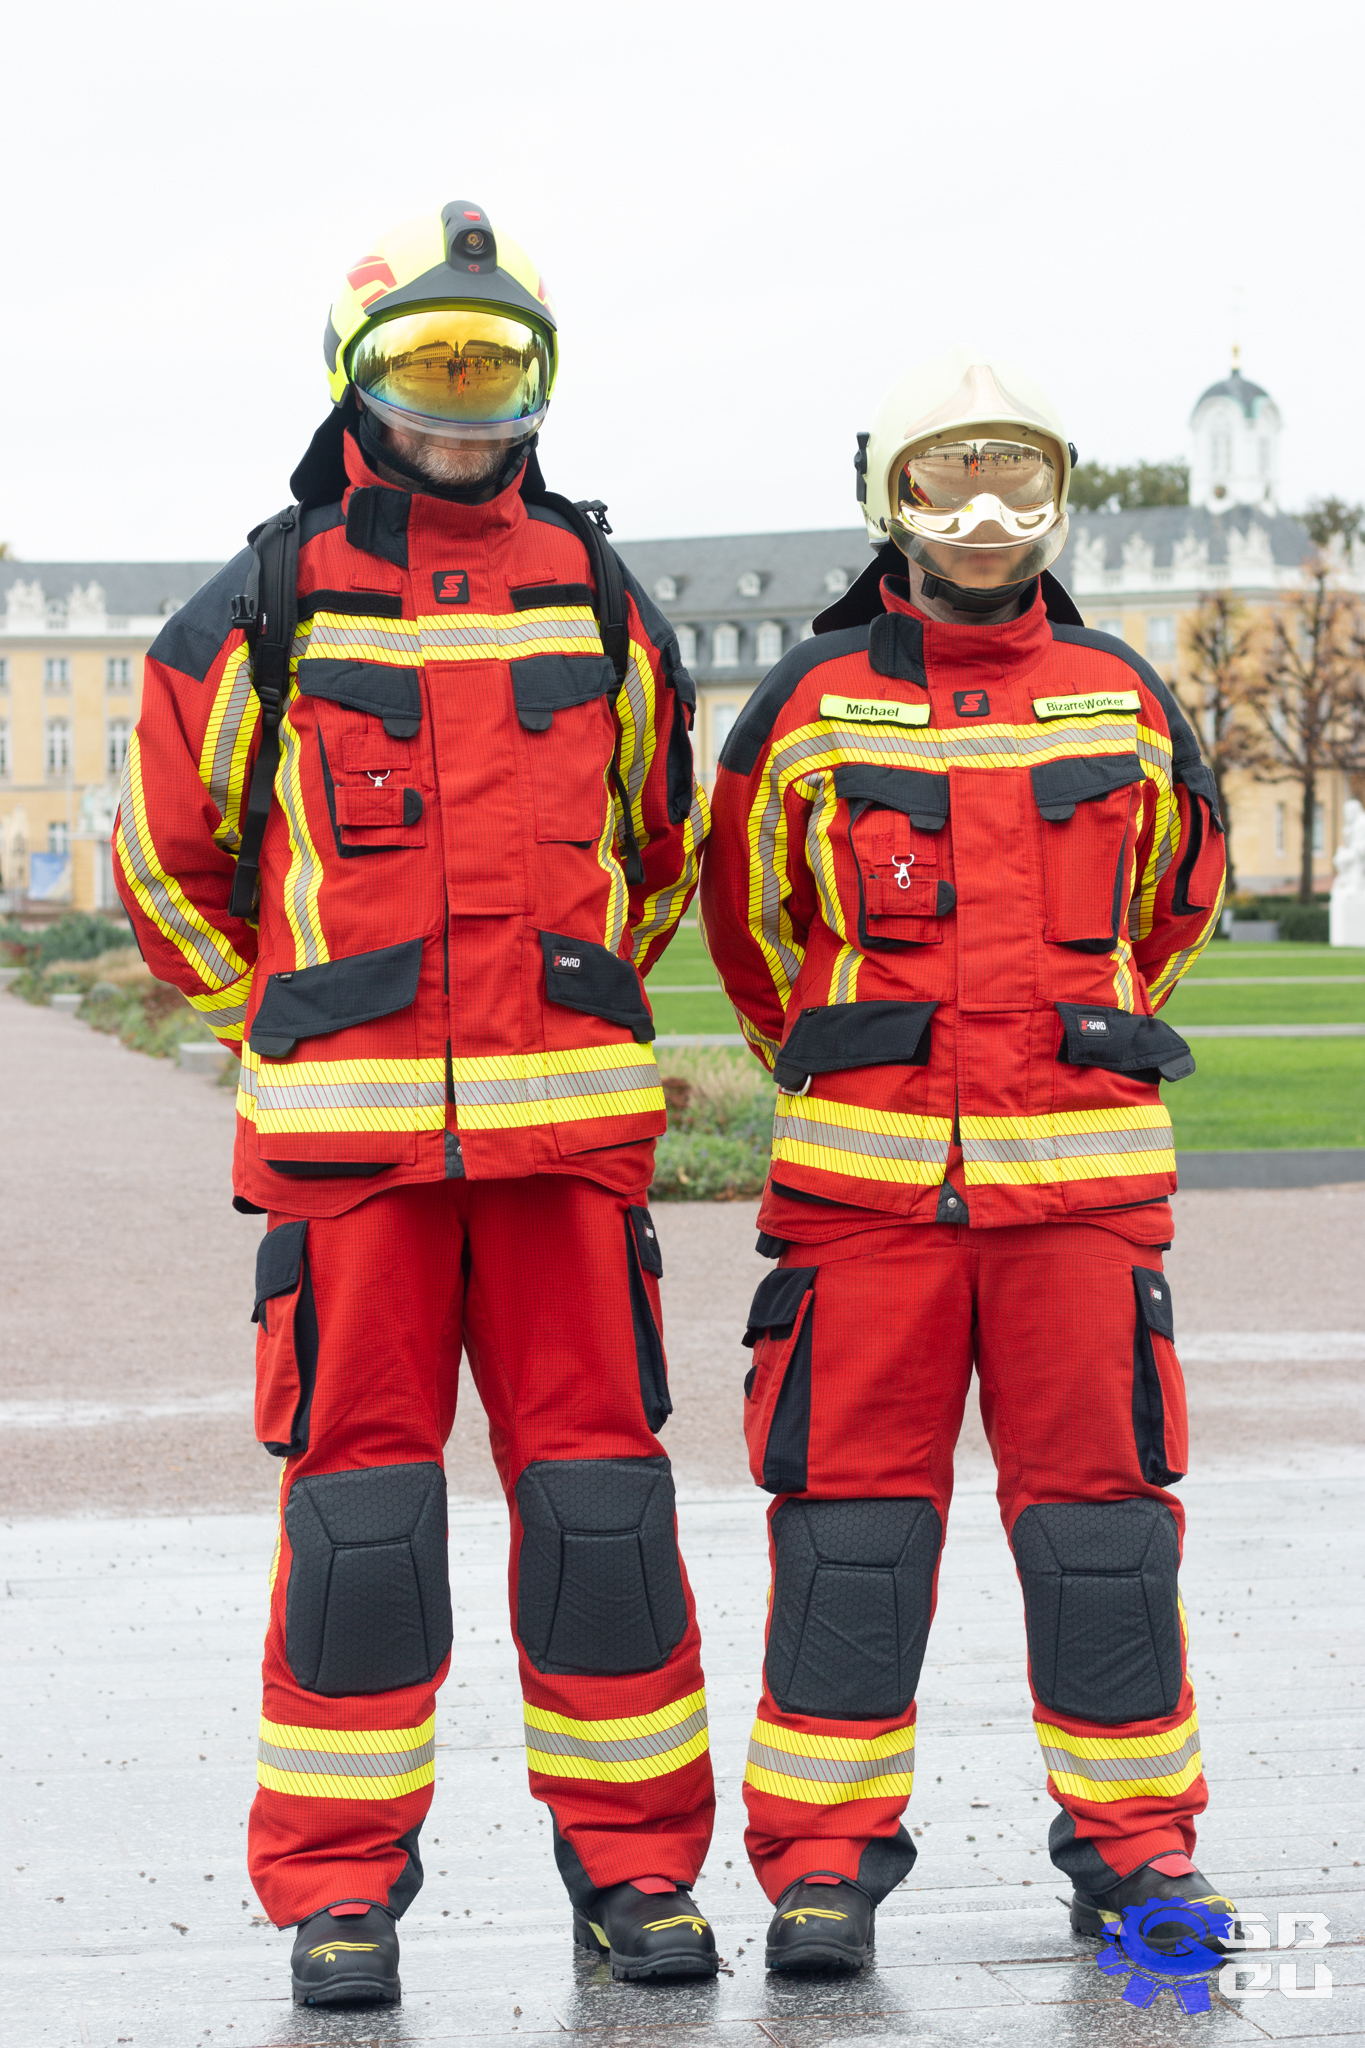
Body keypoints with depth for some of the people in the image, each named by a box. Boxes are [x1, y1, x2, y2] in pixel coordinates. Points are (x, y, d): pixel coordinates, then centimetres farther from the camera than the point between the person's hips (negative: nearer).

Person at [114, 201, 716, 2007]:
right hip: (348, 1131, -2)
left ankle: (633, 1858, 13)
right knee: (356, 1495, 0)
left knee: (597, 1480, 3)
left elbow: (661, 846, 23)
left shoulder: (600, 608, 9)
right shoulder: (265, 614, 2)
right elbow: (167, 857, 12)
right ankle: (339, 1884, 9)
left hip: (572, 1125, 2)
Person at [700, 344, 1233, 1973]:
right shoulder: (806, 709, 3)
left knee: (1099, 1499, 3)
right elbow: (746, 912, 17)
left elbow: (1172, 902, 24)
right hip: (862, 1171, -1)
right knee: (850, 1504, 0)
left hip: (1079, 1168, 1)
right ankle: (825, 1853, 9)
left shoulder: (1126, 706, 8)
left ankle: (1135, 1839, 15)